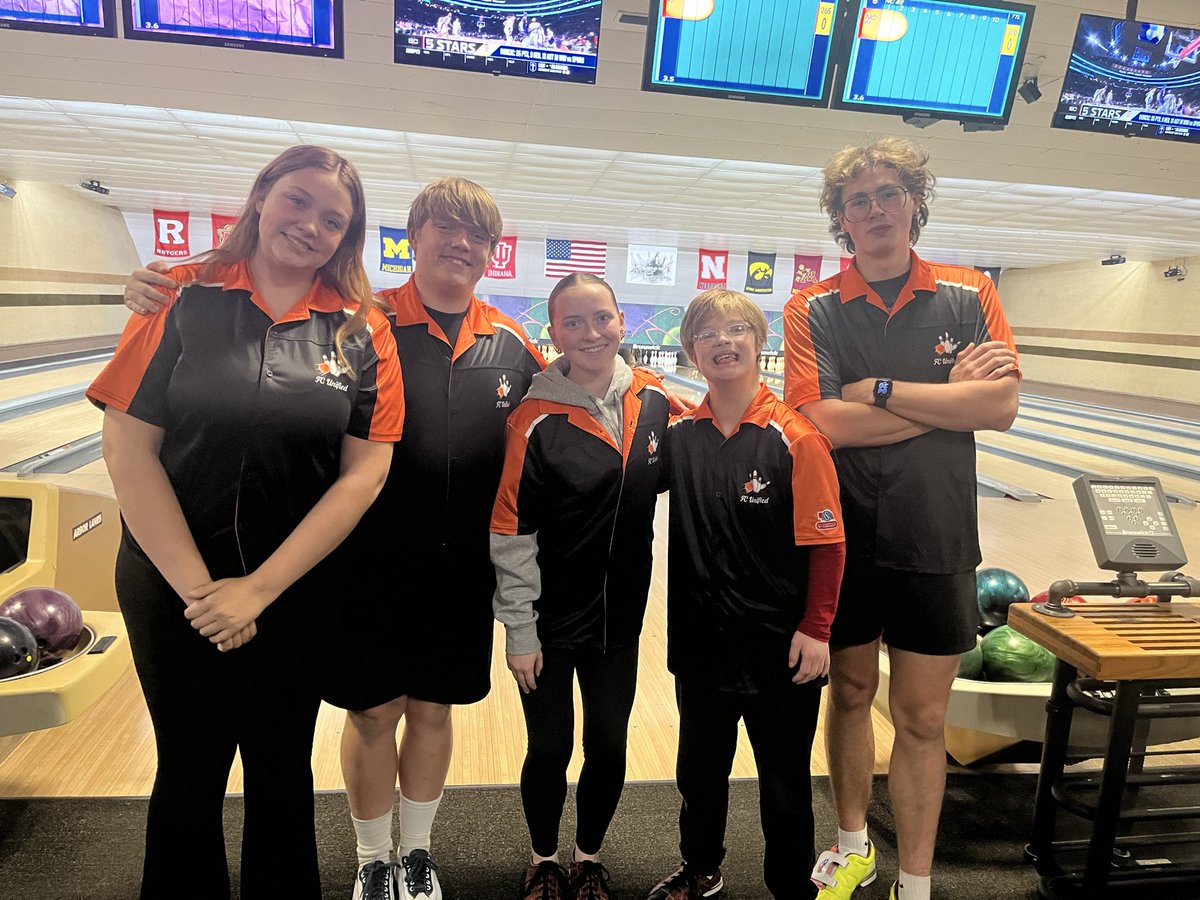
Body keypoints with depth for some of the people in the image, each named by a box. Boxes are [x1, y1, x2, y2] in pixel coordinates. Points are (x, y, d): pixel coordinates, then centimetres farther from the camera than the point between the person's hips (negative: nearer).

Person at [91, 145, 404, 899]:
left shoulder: (362, 332, -4)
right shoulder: (184, 297, -6)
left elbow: (364, 471, -9)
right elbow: (127, 447, -8)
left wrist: (258, 589, -12)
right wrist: (197, 586, -12)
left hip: (299, 591, 1)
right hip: (172, 585, 0)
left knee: (283, 772, 17)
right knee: (189, 770, 16)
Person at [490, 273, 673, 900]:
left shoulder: (653, 400, -4)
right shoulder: (536, 421, -17)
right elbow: (511, 536, -14)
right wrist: (519, 633, -11)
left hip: (620, 615, 4)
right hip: (550, 621, -3)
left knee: (608, 745, 15)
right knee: (550, 750, 11)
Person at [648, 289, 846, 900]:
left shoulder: (795, 438, -15)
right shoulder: (678, 434, -3)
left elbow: (825, 544, -13)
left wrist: (816, 628, -11)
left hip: (779, 644, -4)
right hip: (701, 638, 4)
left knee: (784, 779, 16)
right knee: (699, 767, 23)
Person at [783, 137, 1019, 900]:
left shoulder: (970, 295, 0)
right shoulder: (813, 309, -4)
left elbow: (1001, 407, -12)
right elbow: (824, 423, -17)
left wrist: (880, 390, -16)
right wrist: (950, 394, -12)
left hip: (935, 541, 1)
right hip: (843, 537, 0)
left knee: (923, 718, 9)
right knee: (851, 694, 17)